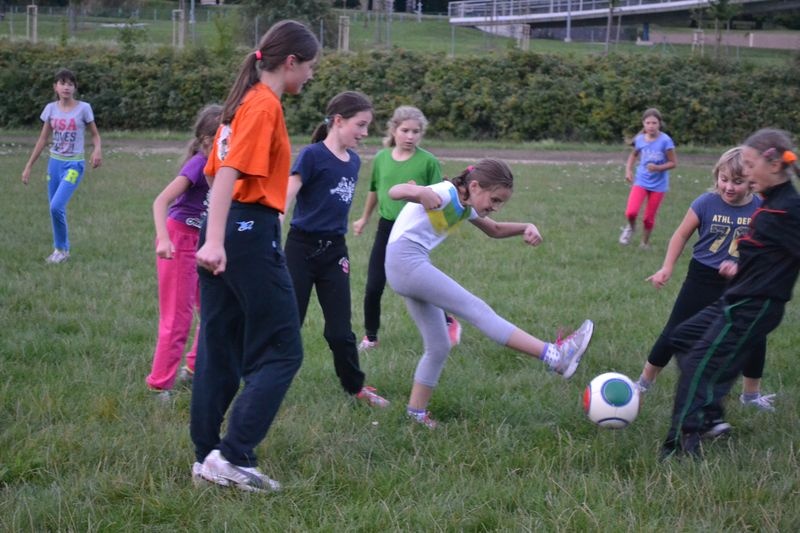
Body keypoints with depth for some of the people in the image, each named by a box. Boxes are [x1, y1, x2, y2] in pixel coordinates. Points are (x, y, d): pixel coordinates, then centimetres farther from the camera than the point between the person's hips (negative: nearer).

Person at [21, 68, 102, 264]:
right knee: (54, 209, 6)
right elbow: (42, 139, 9)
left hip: (74, 164, -4)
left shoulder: (83, 108, -8)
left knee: (57, 207, -17)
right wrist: (29, 166, 9)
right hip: (54, 162, 4)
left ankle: (62, 249, 0)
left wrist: (97, 149, -23)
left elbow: (95, 134, 0)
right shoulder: (51, 108, 2)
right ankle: (59, 249, 21)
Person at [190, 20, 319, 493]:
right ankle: (233, 457, -7)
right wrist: (215, 240, -29)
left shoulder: (246, 101, 16)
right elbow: (230, 172, -21)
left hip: (226, 232, 10)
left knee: (220, 354, 12)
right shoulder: (266, 106, -11)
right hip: (251, 232, -9)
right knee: (281, 352, -3)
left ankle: (207, 458, 16)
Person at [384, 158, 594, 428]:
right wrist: (419, 192, -49)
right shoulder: (444, 193, -15)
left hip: (415, 268, 10)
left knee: (438, 347, 10)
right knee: (477, 310, -16)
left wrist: (526, 228, 8)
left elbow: (495, 230, 27)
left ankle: (416, 411, 18)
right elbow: (394, 191, -29)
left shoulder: (464, 206, 12)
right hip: (406, 261, -10)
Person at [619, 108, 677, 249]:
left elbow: (673, 162, -9)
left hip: (658, 184, -2)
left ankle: (645, 243, 31)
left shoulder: (665, 141, -15)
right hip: (641, 181, 2)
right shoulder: (640, 139, -4)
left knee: (649, 218, 7)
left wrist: (658, 168, -24)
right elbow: (634, 154, 17)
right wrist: (628, 170, 4)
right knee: (631, 212, -17)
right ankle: (631, 227, 17)